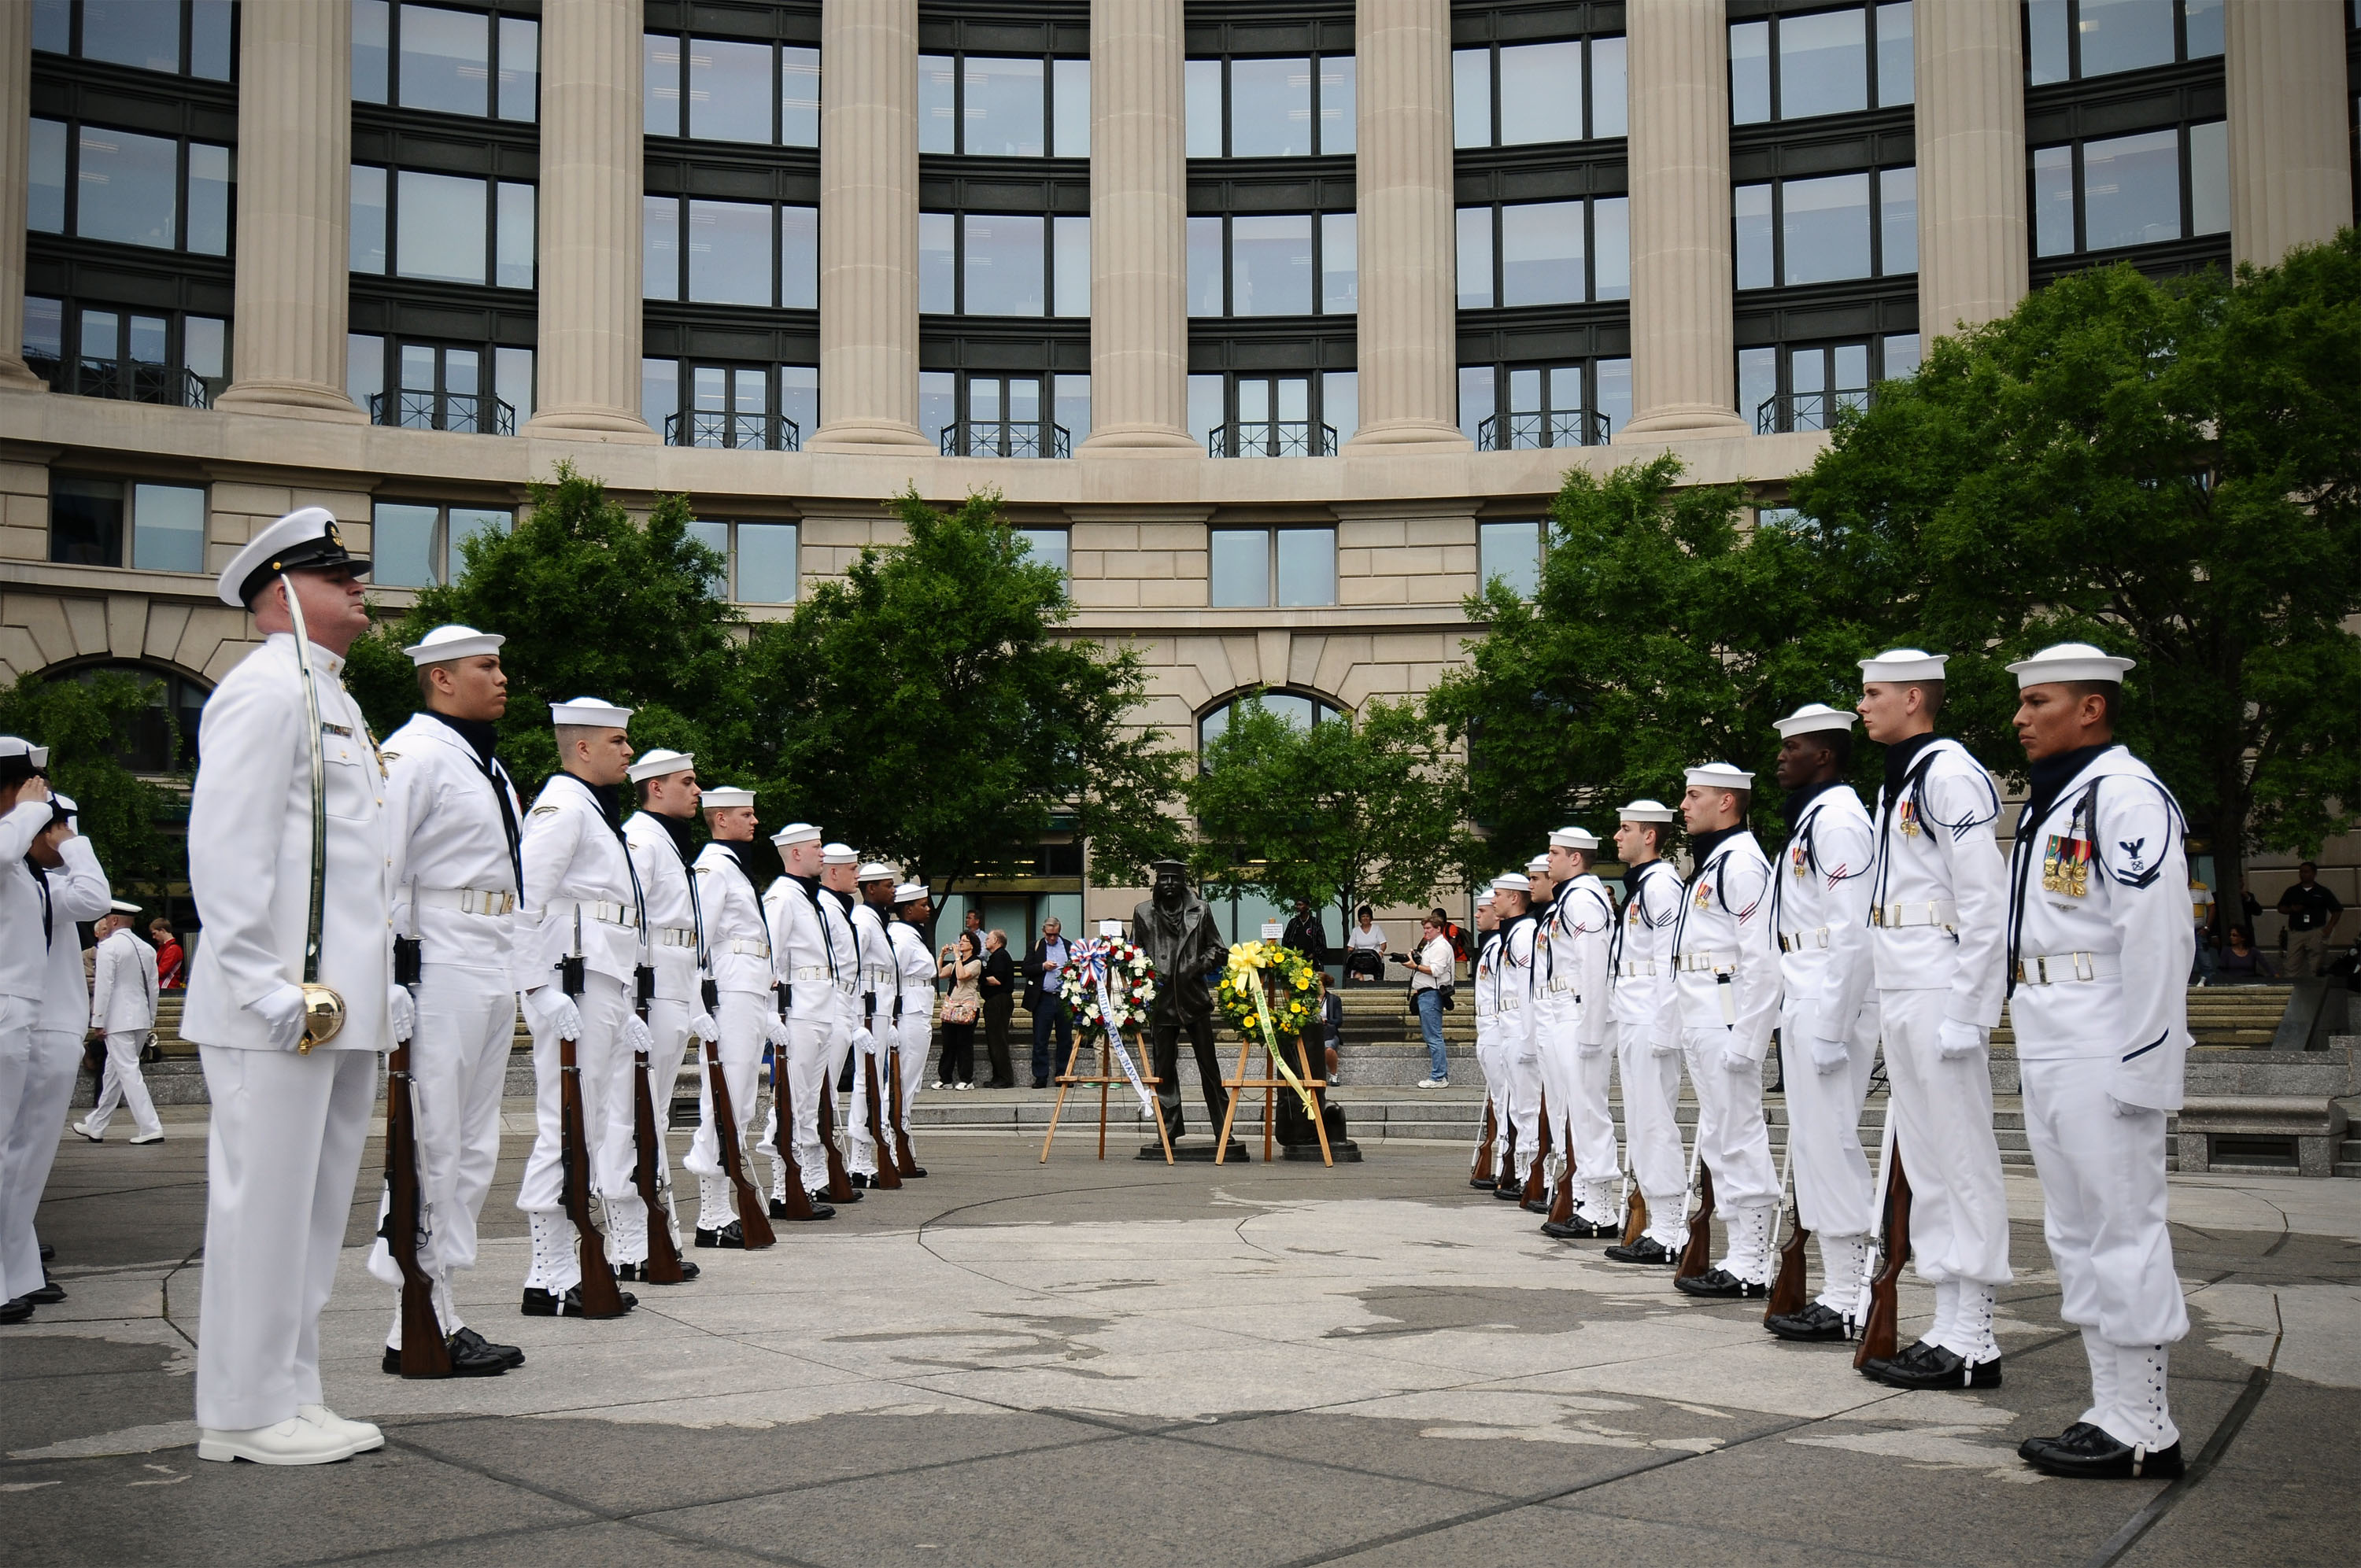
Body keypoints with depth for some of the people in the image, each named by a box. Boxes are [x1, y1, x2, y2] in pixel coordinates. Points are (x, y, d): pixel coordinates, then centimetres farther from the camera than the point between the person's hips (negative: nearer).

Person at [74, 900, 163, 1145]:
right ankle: (95, 1126, 27)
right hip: (141, 1019, 8)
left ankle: (150, 1128, -13)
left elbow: (103, 986, -14)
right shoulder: (147, 949, 11)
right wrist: (151, 1021, 18)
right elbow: (153, 987, 13)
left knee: (128, 1072, -7)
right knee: (114, 1071, 17)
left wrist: (98, 1021, -9)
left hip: (118, 1020, -8)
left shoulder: (108, 947, -10)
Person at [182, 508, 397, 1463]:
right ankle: (245, 1413, 5)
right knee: (265, 1204, -3)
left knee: (315, 1205, 13)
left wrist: (384, 983, 21)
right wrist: (262, 982, -20)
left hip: (344, 1006, 10)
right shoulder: (264, 691, -8)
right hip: (282, 1007, -10)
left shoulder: (334, 703, 23)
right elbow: (225, 847, -16)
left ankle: (291, 1395, 22)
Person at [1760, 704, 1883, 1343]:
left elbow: (1850, 928, -19)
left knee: (1829, 1142, -8)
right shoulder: (1809, 817, 20)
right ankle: (1838, 1287, 17)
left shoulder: (1838, 818, -12)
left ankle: (1847, 1302, -3)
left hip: (1830, 1000, -11)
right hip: (1803, 1000, 11)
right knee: (1814, 1142, 12)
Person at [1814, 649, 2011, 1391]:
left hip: (1942, 993, -10)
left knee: (1962, 1161, -5)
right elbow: (1867, 913, 23)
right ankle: (1950, 1329, 16)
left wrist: (1964, 1010, -21)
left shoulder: (1950, 775, -9)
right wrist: (1832, 1016, 23)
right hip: (1900, 997, 10)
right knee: (1924, 1163, 10)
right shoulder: (1894, 786, 20)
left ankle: (1973, 1343, 0)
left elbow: (1986, 901, -17)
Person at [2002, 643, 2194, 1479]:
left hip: (2102, 1055, -10)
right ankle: (2112, 1413, 21)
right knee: (2076, 1234, 13)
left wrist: (2141, 1063, -20)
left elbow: (2157, 936, -18)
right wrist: (2028, 1034, 17)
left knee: (2124, 1229, -4)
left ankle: (2143, 1431, 4)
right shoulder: (2048, 801, 19)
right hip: (2048, 1054, 10)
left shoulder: (2126, 793, -12)